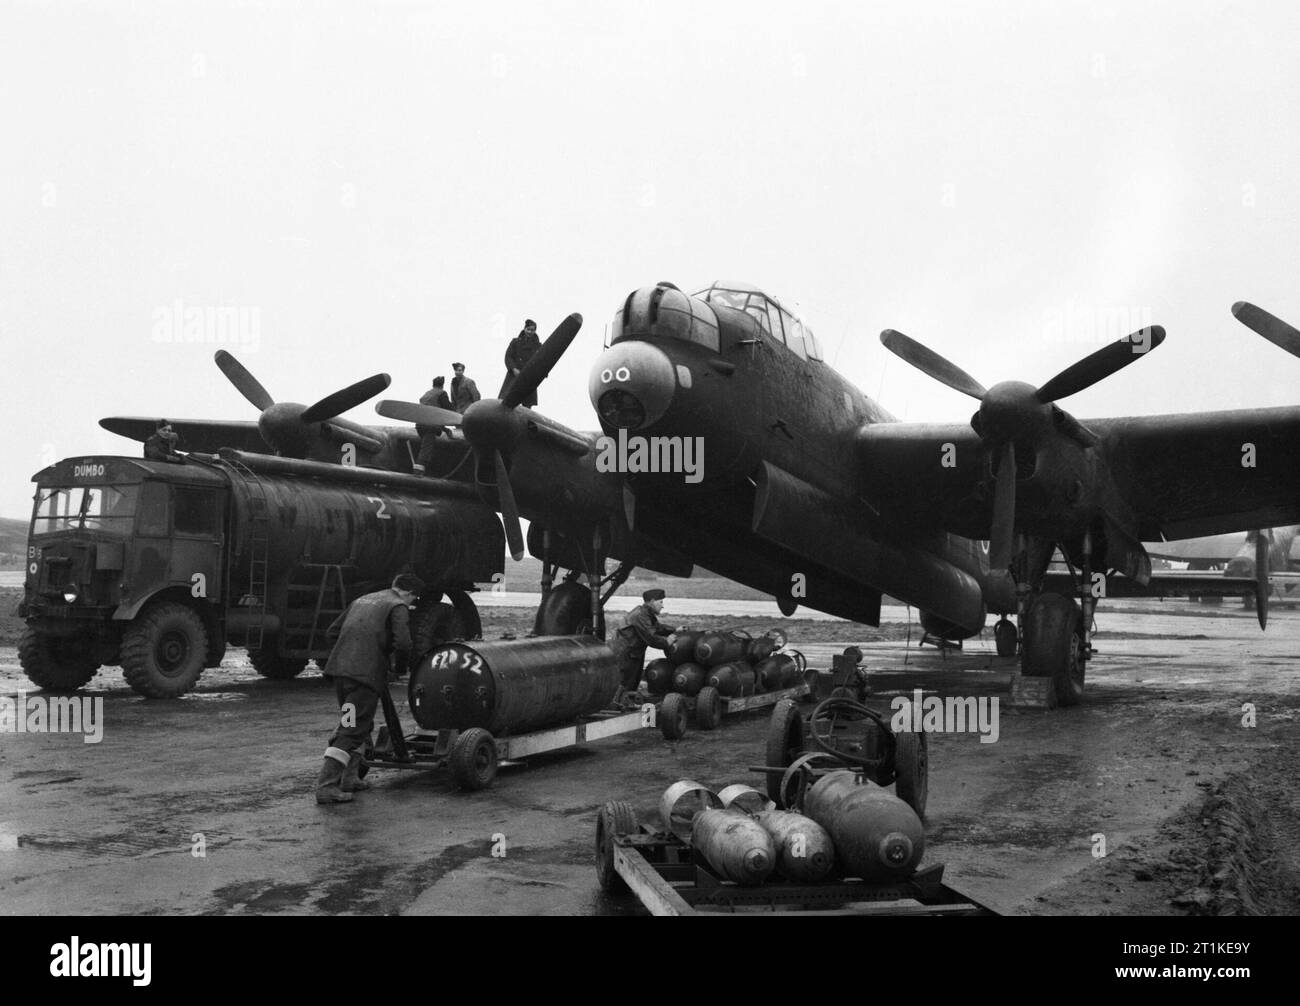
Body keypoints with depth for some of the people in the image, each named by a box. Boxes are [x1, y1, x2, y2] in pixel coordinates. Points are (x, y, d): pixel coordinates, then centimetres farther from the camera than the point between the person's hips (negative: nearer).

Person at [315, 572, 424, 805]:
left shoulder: (362, 600, 22)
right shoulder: (398, 607, -1)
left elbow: (333, 631, 24)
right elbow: (403, 643, -14)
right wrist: (401, 663, 6)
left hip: (339, 666, 8)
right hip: (365, 672, -8)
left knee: (360, 725, 23)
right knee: (351, 731, -6)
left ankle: (350, 778, 25)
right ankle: (326, 786, -11)